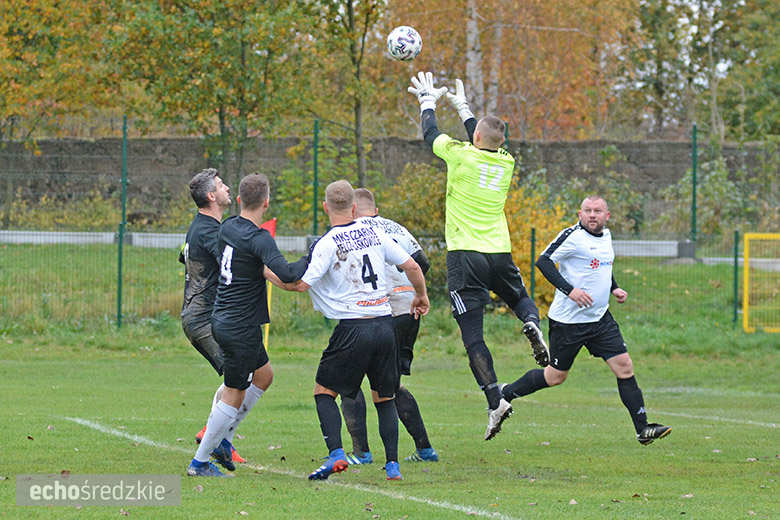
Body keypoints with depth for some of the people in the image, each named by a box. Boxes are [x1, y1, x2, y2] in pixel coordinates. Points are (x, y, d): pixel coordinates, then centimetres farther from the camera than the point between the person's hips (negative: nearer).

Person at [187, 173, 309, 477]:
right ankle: (200, 462, 8)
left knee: (264, 375, 23)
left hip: (221, 322, 9)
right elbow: (286, 274, -33)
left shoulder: (227, 228, 4)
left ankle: (221, 437, 24)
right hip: (242, 328, -9)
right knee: (235, 396, 2)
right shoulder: (258, 239, -21)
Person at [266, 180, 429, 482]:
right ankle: (392, 464, 5)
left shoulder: (327, 244, -8)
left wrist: (267, 273, 1)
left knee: (324, 390, 8)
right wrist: (421, 296, 29)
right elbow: (412, 267, 11)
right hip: (385, 325, 5)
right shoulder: (374, 234, 7)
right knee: (384, 397, 16)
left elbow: (300, 284, -15)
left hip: (353, 329, -5)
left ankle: (336, 454, -10)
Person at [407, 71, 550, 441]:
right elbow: (486, 145, 32)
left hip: (465, 255, -4)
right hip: (500, 253, 4)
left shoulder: (461, 155, -5)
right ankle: (532, 325, -6)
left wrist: (428, 100, 32)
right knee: (518, 297, 31)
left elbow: (431, 135, 14)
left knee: (473, 337, -4)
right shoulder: (506, 163, 9)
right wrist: (462, 106, 43)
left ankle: (495, 400, -17)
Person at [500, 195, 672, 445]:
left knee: (624, 367, -3)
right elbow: (544, 261, -20)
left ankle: (643, 429, -1)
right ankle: (505, 393, 25)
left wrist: (614, 288, 15)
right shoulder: (573, 236, -14)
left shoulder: (606, 236, 11)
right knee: (556, 376, 4)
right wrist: (570, 290, -28)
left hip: (600, 319, 7)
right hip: (568, 319, -7)